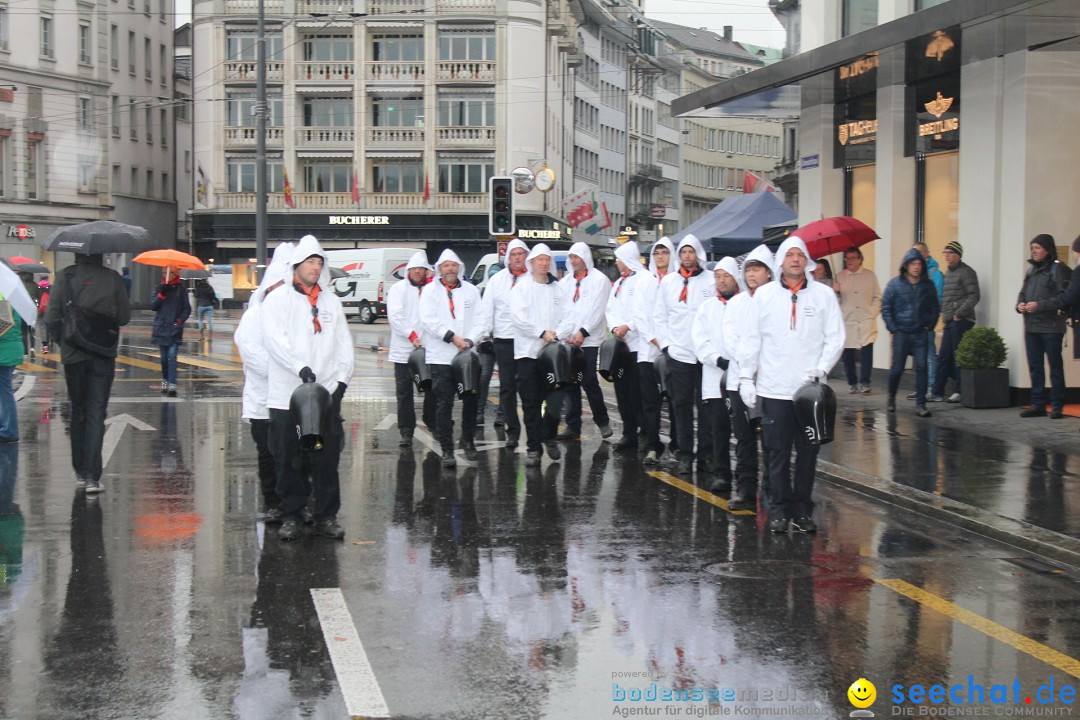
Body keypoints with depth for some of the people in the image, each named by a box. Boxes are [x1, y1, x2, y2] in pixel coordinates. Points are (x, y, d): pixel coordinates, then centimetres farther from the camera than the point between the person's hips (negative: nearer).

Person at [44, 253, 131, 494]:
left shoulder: (65, 277, -5)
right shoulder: (112, 278, -5)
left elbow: (52, 317, -9)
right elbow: (124, 317, -2)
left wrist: (62, 340, 8)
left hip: (73, 355, 1)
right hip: (103, 355, -1)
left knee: (77, 413, 16)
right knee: (96, 414, -1)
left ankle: (80, 472, 23)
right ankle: (92, 477, -10)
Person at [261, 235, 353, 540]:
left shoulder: (331, 301, 15)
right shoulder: (278, 299, 3)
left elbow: (344, 343, 14)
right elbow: (274, 338, -10)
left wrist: (342, 378, 1)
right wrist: (300, 367, -22)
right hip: (287, 396, -3)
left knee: (327, 460, 3)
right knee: (289, 461, 2)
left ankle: (327, 516, 11)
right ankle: (291, 516, 12)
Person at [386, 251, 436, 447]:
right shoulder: (398, 289, 6)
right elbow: (395, 316, -6)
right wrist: (412, 336, -16)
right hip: (404, 349, -2)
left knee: (432, 389, 6)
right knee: (404, 392, -1)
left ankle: (433, 424, 24)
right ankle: (406, 433, 4)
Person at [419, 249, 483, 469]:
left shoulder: (471, 291, 12)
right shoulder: (430, 291, 4)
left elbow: (479, 319, 6)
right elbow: (429, 320, -7)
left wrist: (469, 340, -9)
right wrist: (453, 337, -15)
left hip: (468, 355, 3)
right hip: (441, 357, -3)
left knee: (471, 400, 8)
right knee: (444, 404, -6)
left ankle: (468, 440, 27)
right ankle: (447, 450, -3)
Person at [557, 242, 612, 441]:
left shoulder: (599, 280, 0)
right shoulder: (565, 282, 17)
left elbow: (597, 310, -8)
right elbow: (560, 309, 11)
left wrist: (582, 333, -16)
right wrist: (564, 334, -4)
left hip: (588, 341, -5)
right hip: (567, 340, 5)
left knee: (589, 382, -9)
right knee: (570, 384, 4)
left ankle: (603, 421, 7)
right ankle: (573, 426, 8)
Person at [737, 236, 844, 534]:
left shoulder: (824, 295, 4)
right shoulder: (764, 294, 5)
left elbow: (836, 338, 3)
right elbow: (751, 339, 8)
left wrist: (821, 368, -11)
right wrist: (746, 377, 3)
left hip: (809, 388, 0)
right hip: (774, 389, 0)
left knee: (808, 452, 5)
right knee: (777, 453, 2)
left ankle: (802, 510, 14)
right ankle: (778, 510, 10)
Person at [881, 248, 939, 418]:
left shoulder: (928, 285, 5)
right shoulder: (895, 284, -1)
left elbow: (935, 308, 12)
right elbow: (886, 307, 0)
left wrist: (930, 326, 2)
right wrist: (893, 328, -7)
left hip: (920, 334, 1)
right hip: (901, 333, -1)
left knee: (921, 368, -5)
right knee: (897, 368, 4)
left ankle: (920, 404, -3)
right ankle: (891, 398, 27)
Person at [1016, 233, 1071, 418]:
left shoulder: (1058, 269, -8)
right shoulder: (1032, 270, 16)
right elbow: (1023, 293, 22)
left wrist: (1039, 305, -20)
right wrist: (1020, 304, 1)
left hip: (1051, 327, -7)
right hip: (1031, 327, 7)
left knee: (1055, 366, -1)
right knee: (1035, 367, 9)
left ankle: (1057, 406, 3)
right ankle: (1038, 405, 16)